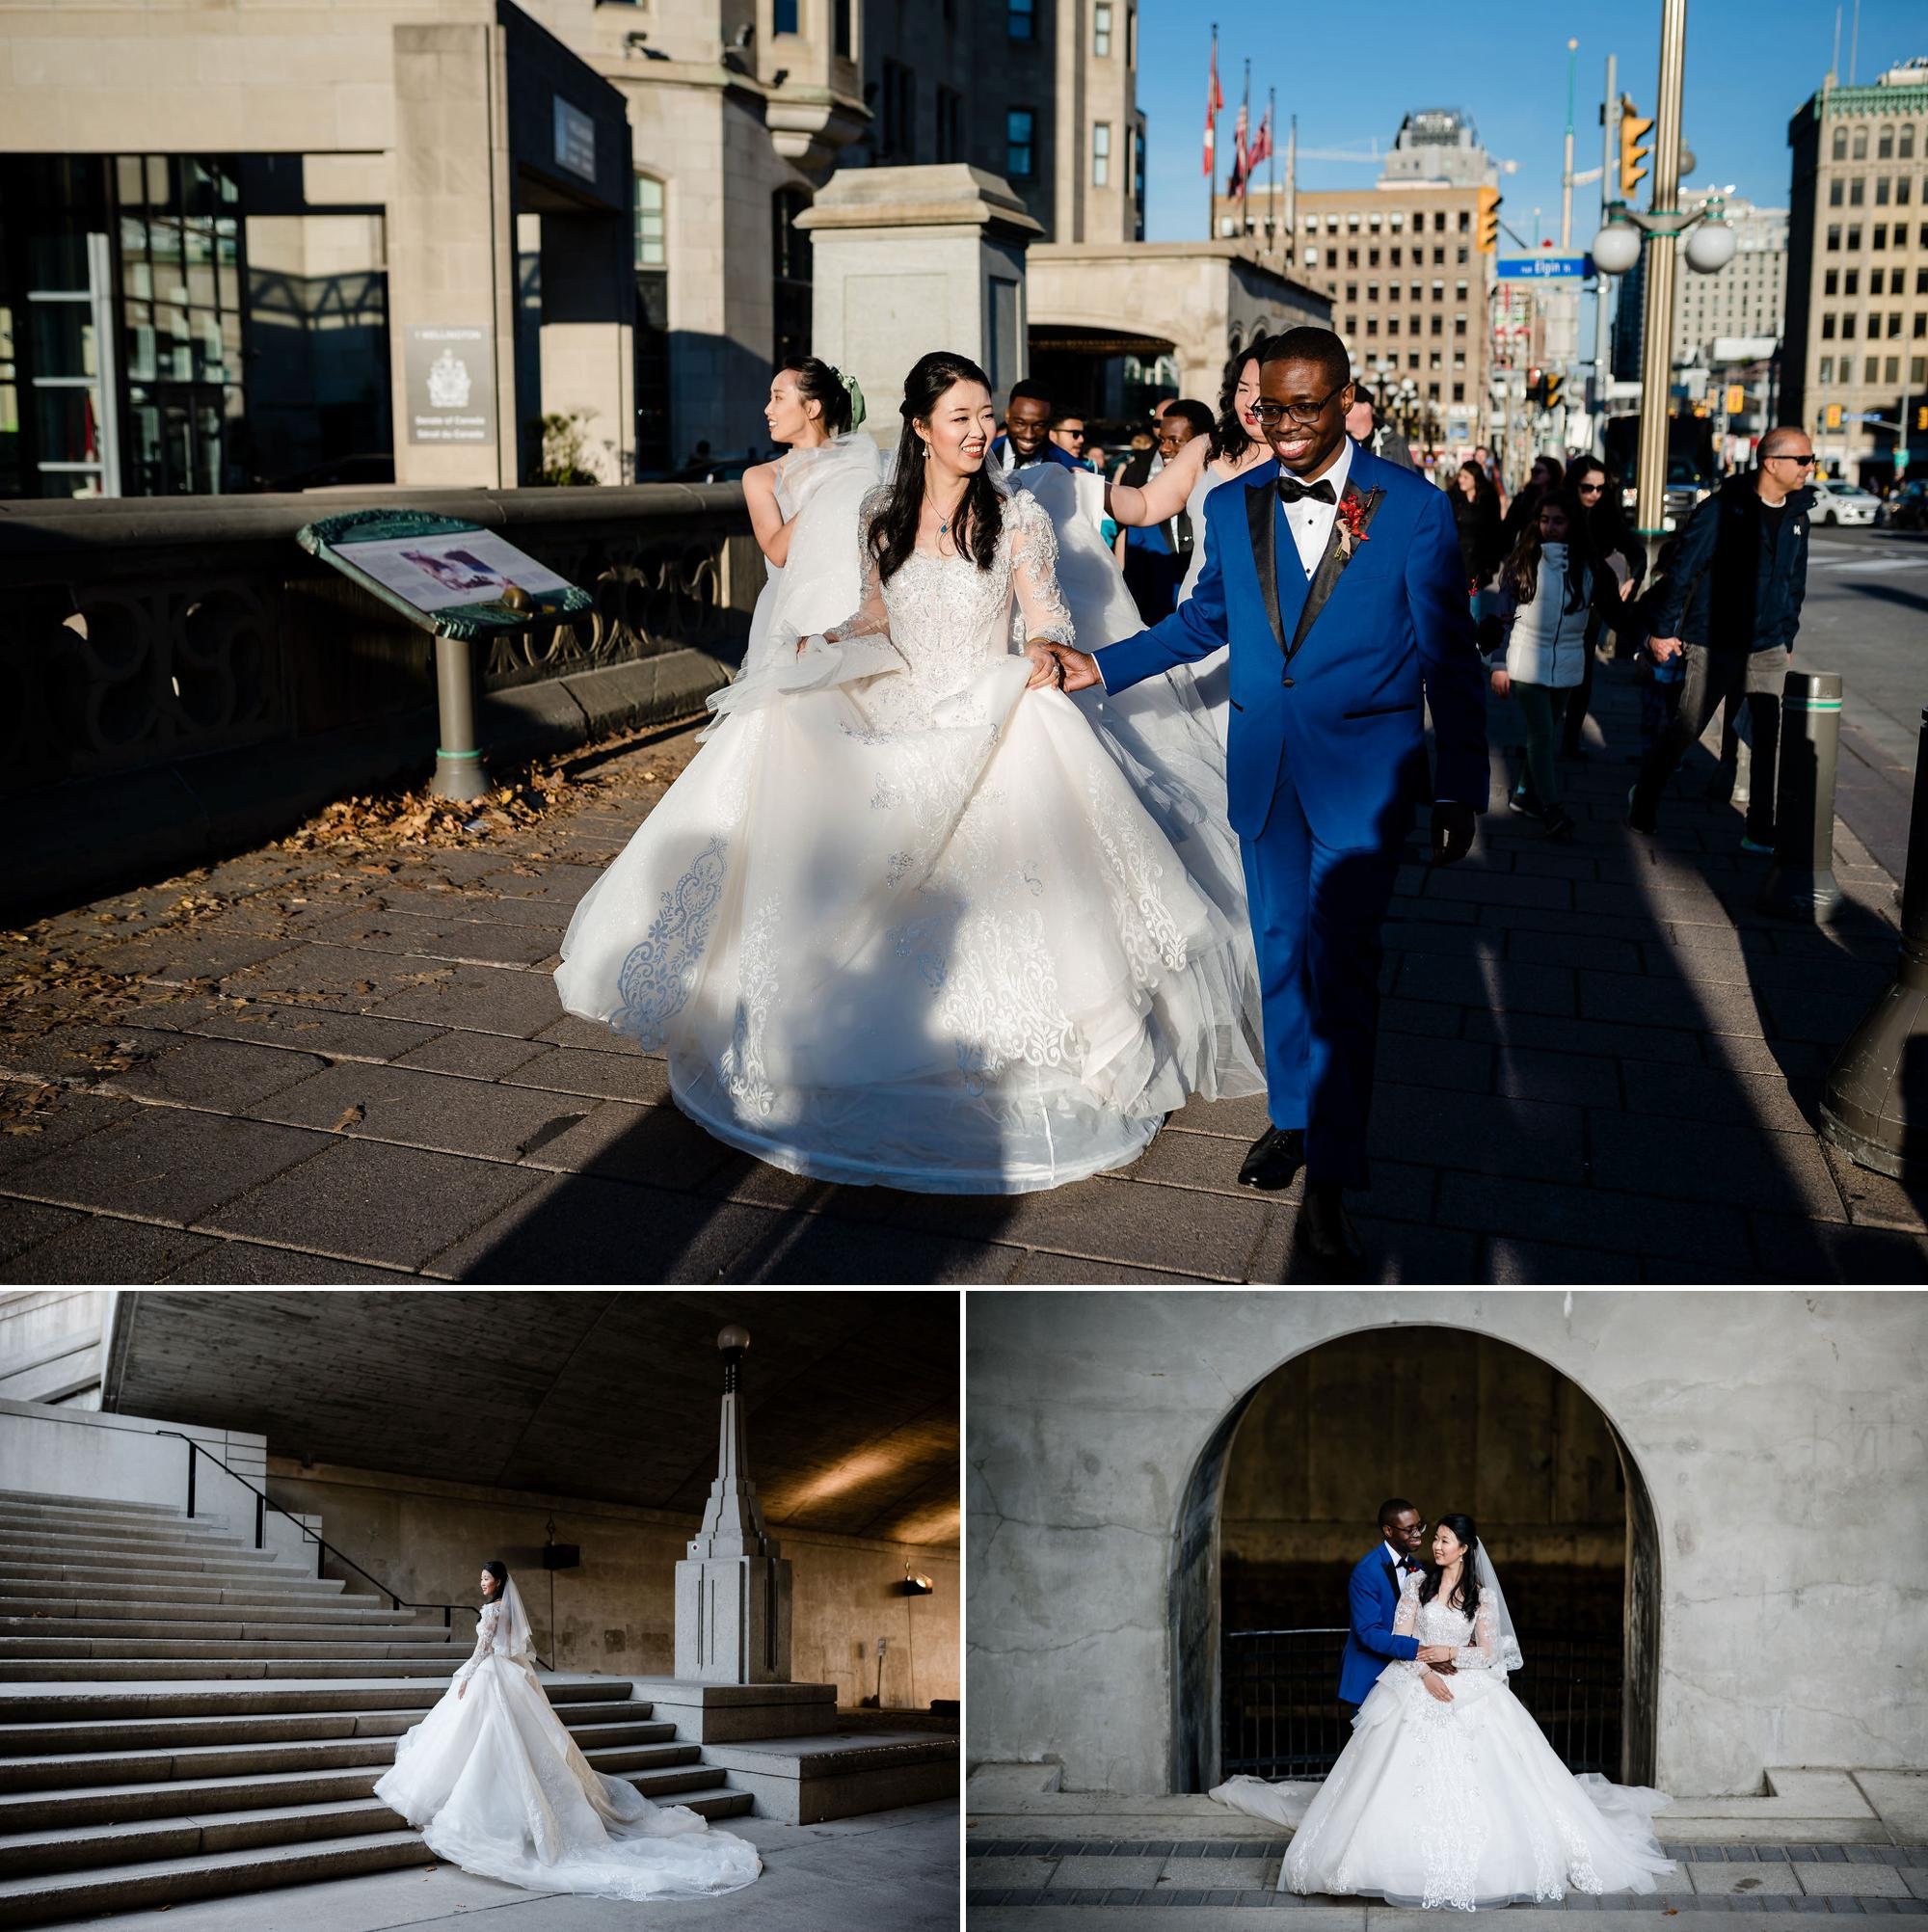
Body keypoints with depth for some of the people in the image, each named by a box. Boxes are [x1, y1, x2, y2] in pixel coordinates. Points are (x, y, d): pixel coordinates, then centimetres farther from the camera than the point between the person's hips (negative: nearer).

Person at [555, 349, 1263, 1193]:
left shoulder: (1019, 516, -3)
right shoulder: (882, 514, 7)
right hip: (901, 726, 4)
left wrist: (1046, 654, -25)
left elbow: (1047, 616, -2)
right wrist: (825, 645, 0)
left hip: (992, 726, -4)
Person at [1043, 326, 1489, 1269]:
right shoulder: (1232, 506, 4)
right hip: (1263, 769, 4)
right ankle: (1291, 1113, 34)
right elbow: (1203, 620, 19)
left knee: (1340, 967, -7)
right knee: (1282, 951, 15)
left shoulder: (1413, 508, -7)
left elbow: (1451, 658, -3)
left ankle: (1330, 1179, 1)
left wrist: (1461, 791, -4)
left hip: (1362, 772, -4)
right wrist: (1103, 666, 11)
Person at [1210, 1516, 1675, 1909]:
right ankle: (1409, 1860, 0)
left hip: (1470, 1695, 0)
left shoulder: (1483, 1595, 3)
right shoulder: (1417, 1582, 3)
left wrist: (1451, 1653, -14)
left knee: (1471, 1778, -9)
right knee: (1409, 1779, -8)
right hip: (1415, 1689, 0)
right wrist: (1425, 1673, -14)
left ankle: (1473, 1859, 3)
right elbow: (1399, 1639, -1)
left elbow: (1488, 1653, 2)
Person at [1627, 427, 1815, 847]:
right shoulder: (1722, 509, -14)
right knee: (1684, 730, 6)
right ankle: (1643, 801, 27)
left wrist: (1787, 640, 18)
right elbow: (1682, 569, -11)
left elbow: (1794, 584, 17)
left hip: (1768, 650, 5)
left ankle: (1762, 832, 4)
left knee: (1774, 737, -2)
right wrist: (1662, 630, -10)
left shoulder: (1796, 516, 7)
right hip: (1714, 646, -5)